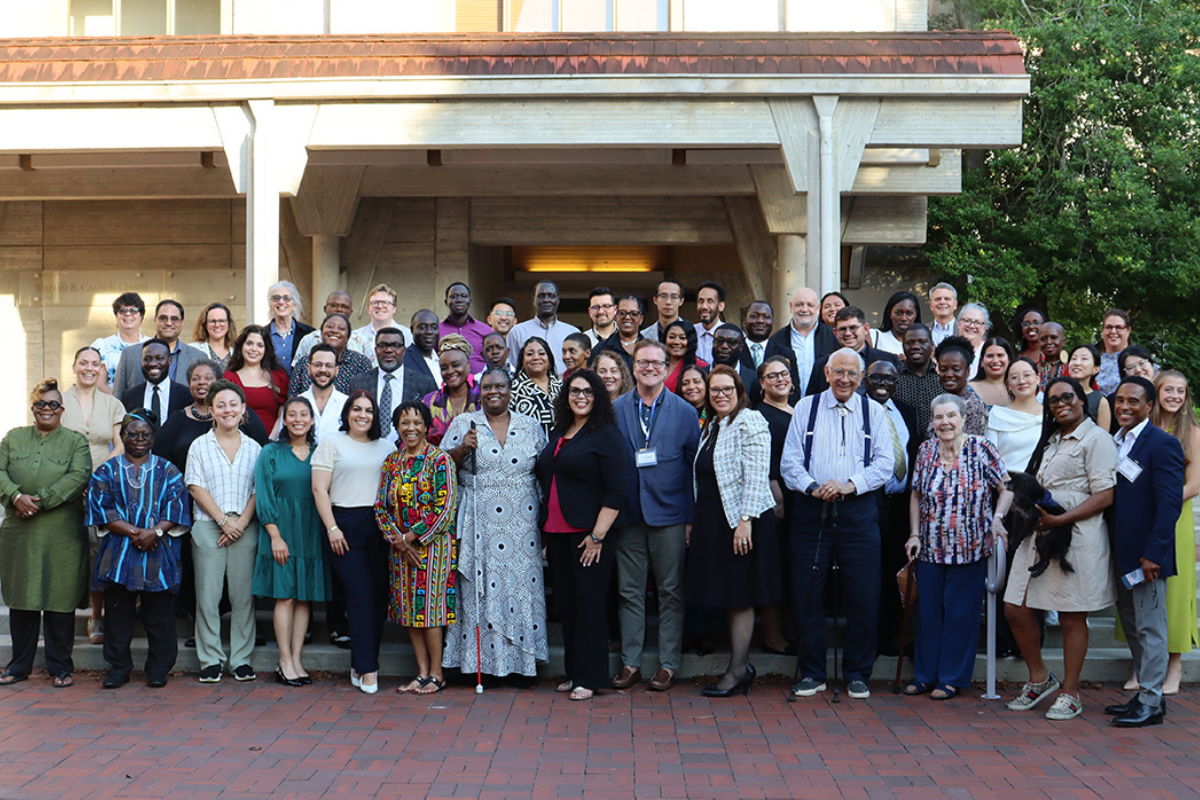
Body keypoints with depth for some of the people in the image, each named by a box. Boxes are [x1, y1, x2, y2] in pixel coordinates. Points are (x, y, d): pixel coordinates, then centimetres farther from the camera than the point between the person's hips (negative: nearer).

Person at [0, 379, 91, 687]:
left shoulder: (76, 441, 5)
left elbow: (79, 477, -9)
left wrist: (40, 499, -16)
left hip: (62, 535, -3)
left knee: (60, 600, 0)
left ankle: (60, 667, 10)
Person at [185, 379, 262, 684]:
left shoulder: (254, 448, 11)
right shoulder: (199, 446, 8)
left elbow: (259, 490, 6)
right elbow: (196, 488, 0)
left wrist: (241, 522, -8)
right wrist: (223, 520, -9)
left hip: (245, 529, 1)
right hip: (208, 527, -1)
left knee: (243, 595, 1)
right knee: (207, 596, -2)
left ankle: (242, 660, 9)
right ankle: (210, 660, 7)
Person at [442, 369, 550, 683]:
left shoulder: (530, 427, 10)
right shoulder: (463, 424, 7)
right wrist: (463, 448, -14)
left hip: (521, 522, 1)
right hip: (478, 523, -1)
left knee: (521, 584, 0)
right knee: (480, 586, -3)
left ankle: (520, 661, 8)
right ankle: (481, 659, 5)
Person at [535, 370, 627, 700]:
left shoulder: (605, 434, -7)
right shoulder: (558, 433, 14)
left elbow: (615, 492, -12)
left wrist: (598, 535, -16)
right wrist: (545, 531, 17)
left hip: (588, 533, -7)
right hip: (557, 532, 7)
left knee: (589, 602, -2)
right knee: (566, 601, 11)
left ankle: (589, 677, 5)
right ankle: (573, 672, 20)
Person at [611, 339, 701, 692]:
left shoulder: (685, 412, 3)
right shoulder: (615, 411, 6)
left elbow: (696, 468, 2)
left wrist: (692, 518, -3)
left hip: (670, 515, -1)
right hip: (628, 514, 1)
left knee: (671, 592, 4)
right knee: (629, 592, 7)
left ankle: (668, 664, 13)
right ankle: (630, 663, 15)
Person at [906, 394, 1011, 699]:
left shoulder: (981, 449, -5)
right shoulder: (926, 450, 4)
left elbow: (1006, 488, -1)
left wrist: (997, 519, -15)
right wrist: (915, 534, 5)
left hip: (969, 548, -3)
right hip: (930, 548, 3)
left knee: (960, 612, 3)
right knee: (928, 610, 8)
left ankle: (952, 677, 15)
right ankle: (925, 674, 21)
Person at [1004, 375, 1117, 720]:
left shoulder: (1096, 439, -4)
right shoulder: (1050, 440, 21)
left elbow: (1105, 497, -12)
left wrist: (1059, 520, -19)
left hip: (1077, 537, -8)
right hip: (1038, 534, 8)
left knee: (1072, 617, 1)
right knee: (1016, 609, 4)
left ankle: (1070, 694, 12)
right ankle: (1039, 678, 22)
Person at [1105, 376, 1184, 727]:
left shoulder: (1163, 444, -11)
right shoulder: (1114, 442, 13)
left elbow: (1170, 503, -16)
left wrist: (1153, 553, -20)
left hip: (1147, 556, -8)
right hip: (1121, 554, 8)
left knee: (1150, 628, 0)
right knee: (1132, 627, 15)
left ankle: (1151, 703, 7)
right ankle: (1145, 694, 26)